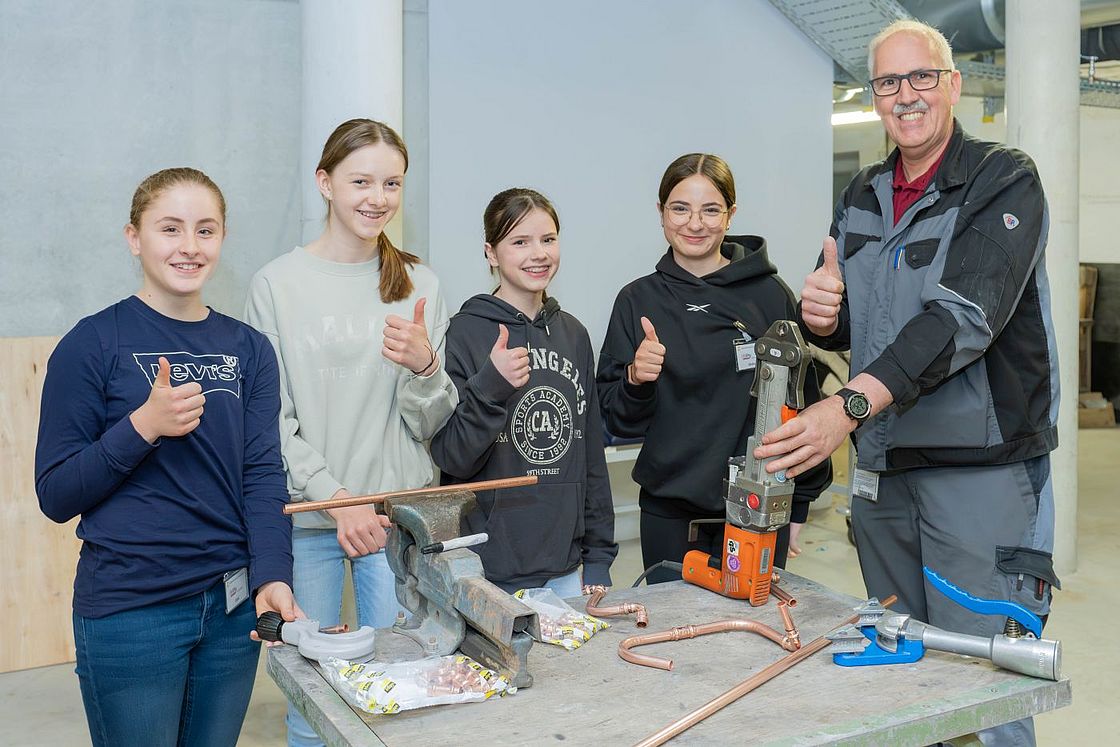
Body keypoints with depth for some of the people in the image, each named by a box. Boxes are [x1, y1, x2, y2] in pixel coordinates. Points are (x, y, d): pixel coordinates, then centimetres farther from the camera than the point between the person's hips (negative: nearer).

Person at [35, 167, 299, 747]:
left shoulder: (248, 349, 5)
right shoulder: (94, 344, -7)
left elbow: (263, 474, 1)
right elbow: (55, 494, -7)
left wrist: (272, 575, -14)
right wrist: (142, 426, -21)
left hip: (233, 607, 4)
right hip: (130, 611, -4)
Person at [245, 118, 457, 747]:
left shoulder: (419, 285, 4)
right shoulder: (279, 284, -3)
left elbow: (432, 424, 4)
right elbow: (271, 418, -4)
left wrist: (424, 364, -16)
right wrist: (336, 499, -12)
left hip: (399, 514, 2)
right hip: (306, 515, -2)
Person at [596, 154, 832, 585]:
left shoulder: (770, 295, -2)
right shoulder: (638, 301, 2)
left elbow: (803, 399, 4)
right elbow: (618, 421, 4)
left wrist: (798, 506, 4)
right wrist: (636, 381, -16)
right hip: (670, 513, 1)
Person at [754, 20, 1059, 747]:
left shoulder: (1005, 181, -8)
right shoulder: (862, 197, 11)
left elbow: (965, 316, -23)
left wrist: (851, 404, -34)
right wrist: (823, 315, -8)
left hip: (981, 465, -6)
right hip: (882, 466, 6)